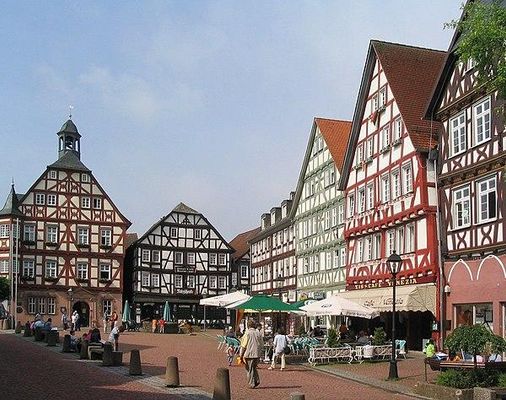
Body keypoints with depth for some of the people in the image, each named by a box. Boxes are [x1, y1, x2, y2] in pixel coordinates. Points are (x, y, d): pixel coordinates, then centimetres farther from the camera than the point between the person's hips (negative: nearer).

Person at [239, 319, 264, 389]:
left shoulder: (247, 333, -7)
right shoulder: (258, 333, 8)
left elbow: (243, 345, -7)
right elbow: (262, 345, 13)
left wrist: (241, 355, -1)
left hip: (249, 354, -5)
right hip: (257, 354, 5)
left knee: (250, 370, 4)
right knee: (254, 368, 22)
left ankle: (252, 384, 4)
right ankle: (257, 380, 10)